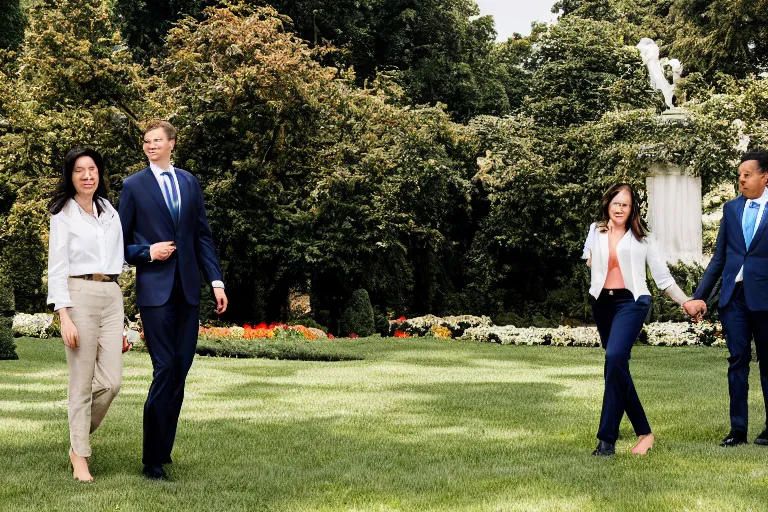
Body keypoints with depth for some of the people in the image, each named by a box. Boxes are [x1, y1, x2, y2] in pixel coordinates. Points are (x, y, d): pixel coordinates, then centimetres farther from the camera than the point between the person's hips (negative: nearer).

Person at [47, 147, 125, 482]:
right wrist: (64, 317, -13)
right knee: (82, 382, -2)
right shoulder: (63, 215, 0)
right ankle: (79, 455, 9)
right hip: (80, 295, -5)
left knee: (111, 381, -3)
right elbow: (57, 268, -5)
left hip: (112, 296, 5)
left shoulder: (109, 211, 16)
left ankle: (80, 436, 20)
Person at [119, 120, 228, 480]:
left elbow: (203, 236, 12)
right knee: (165, 369, -9)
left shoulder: (189, 183, 12)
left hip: (188, 288, 4)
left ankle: (164, 447, 16)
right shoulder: (134, 185, 2)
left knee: (180, 370, 4)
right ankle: (152, 460, -1)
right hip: (155, 289, -4)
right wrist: (147, 253, -13)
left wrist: (216, 281, 5)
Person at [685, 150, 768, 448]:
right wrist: (700, 296, 9)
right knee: (737, 361, 3)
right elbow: (719, 257, 13)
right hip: (733, 295, 3)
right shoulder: (731, 209, 10)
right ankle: (738, 429, 7)